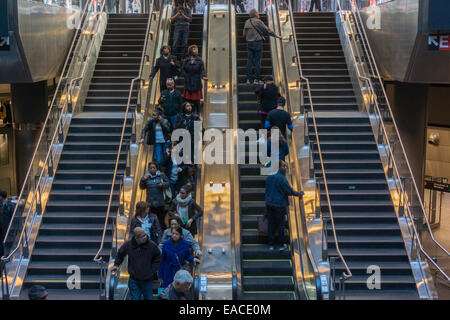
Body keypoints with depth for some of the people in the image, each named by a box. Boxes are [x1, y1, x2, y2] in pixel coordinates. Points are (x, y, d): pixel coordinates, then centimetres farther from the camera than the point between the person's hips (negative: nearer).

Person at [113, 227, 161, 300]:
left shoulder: (152, 245, -11)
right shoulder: (128, 244, -8)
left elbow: (158, 259, 4)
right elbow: (120, 254, 13)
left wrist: (152, 271, -3)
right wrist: (116, 265, 3)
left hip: (148, 280, 0)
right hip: (134, 280, 0)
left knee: (148, 298, 10)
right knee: (135, 298, 5)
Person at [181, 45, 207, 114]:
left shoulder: (200, 60, 3)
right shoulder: (186, 60, 6)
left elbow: (202, 70, -4)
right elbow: (182, 70, 5)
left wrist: (203, 76, -22)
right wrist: (186, 76, -9)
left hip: (197, 82, -1)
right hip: (188, 83, 1)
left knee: (197, 100, -1)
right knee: (188, 99, 0)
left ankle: (196, 113, 7)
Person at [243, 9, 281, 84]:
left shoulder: (247, 22, 9)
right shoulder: (258, 22, -11)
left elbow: (244, 34, 14)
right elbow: (267, 30, -8)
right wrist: (276, 36, 1)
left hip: (249, 43, 6)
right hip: (257, 43, -6)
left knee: (250, 61, 7)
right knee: (257, 61, -1)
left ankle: (249, 79, 8)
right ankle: (256, 79, 0)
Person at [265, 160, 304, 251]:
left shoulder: (269, 178, 9)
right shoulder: (282, 179, -13)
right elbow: (289, 191, -9)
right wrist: (299, 194, 6)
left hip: (269, 204, 6)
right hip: (279, 205, -6)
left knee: (271, 224, 8)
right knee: (281, 224, 3)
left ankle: (271, 245, 9)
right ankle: (281, 245, 7)